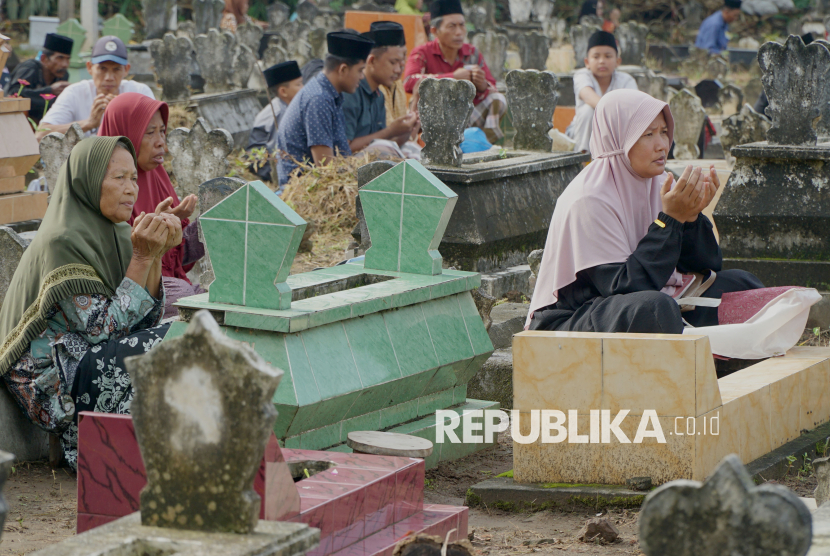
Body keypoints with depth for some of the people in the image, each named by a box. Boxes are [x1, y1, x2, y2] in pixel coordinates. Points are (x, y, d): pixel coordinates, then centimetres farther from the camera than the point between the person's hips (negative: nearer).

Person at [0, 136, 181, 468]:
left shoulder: (118, 235, 9)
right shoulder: (62, 242, -17)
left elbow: (148, 319, 5)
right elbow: (103, 327, -20)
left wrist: (155, 255, -8)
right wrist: (142, 257, -19)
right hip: (51, 378, -9)